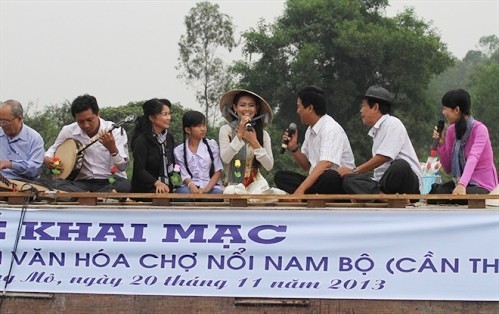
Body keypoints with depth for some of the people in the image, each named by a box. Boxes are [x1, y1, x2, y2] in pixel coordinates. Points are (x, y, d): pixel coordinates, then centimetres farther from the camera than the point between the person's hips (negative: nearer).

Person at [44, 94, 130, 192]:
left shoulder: (115, 131, -4)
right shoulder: (68, 131, 5)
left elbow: (123, 167, -11)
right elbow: (53, 149, 25)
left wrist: (112, 149, -31)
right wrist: (47, 159, 1)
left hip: (111, 181, -3)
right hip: (83, 182, 3)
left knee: (125, 186, -37)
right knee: (56, 184, -29)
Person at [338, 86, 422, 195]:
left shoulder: (393, 124, -1)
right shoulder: (375, 131, 25)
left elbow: (383, 157, -12)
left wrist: (355, 171, -8)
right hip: (382, 183, 7)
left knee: (399, 165, -41)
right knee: (348, 180, -19)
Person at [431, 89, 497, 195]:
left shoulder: (479, 129, -17)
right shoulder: (452, 130, 2)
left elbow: (473, 158, -35)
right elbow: (448, 169, 6)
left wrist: (462, 185, -51)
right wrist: (441, 143, -9)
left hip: (482, 186, -6)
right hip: (460, 181, 7)